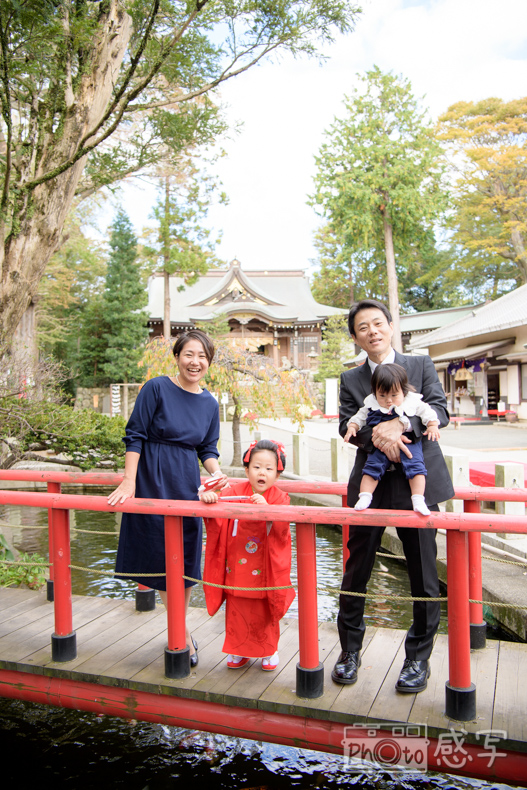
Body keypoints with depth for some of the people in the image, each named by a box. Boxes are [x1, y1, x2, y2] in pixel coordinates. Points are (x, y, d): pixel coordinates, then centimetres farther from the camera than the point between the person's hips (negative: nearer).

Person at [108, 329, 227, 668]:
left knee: (187, 560, 9)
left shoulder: (210, 403, 5)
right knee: (164, 559, 4)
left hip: (187, 486, 4)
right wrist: (129, 482, -13)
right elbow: (135, 436, -9)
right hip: (152, 483, -4)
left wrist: (217, 473, -7)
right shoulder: (157, 388, -10)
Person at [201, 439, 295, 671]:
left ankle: (268, 649, 33)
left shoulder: (279, 498, -10)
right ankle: (238, 650, 31)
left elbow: (282, 529, -25)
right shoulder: (236, 491, -5)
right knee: (237, 611, 12)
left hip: (265, 570, -1)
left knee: (265, 612, 12)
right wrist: (208, 497, -30)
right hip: (236, 568, 2)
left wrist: (266, 508, -41)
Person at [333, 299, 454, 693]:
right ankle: (350, 650, 27)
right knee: (356, 571, 7)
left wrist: (399, 424, -21)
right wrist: (378, 438, -21)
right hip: (370, 483, 1)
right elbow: (347, 424, -2)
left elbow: (440, 410, -5)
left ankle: (419, 658, 24)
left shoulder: (421, 365, 7)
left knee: (424, 574, 5)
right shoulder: (351, 379, 10)